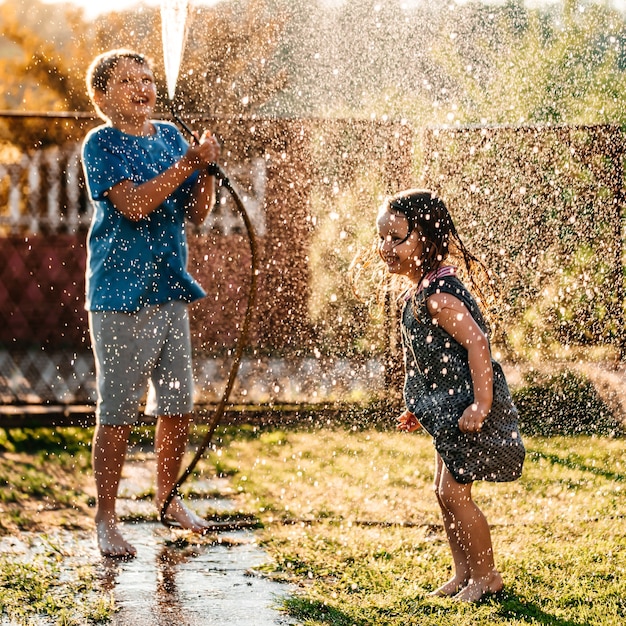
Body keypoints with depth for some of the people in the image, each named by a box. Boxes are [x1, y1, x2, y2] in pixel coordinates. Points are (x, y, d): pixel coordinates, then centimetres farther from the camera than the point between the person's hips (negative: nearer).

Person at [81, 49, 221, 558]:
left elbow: (196, 213, 8)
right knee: (117, 414, -3)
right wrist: (190, 163, -22)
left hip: (170, 291, 6)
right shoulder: (101, 144, -7)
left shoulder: (171, 137, 10)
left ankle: (168, 497, 33)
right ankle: (106, 519, 8)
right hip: (120, 296, -6)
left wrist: (207, 171, -9)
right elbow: (134, 205, -20)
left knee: (178, 405, 13)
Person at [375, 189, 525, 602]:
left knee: (454, 492, -5)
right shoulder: (420, 292, 10)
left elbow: (476, 343, -27)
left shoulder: (437, 296, -22)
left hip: (469, 407, -10)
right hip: (449, 410, 10)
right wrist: (422, 408, 21)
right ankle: (464, 574, 24)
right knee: (445, 492, 14)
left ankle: (486, 575, 8)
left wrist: (481, 405, -28)